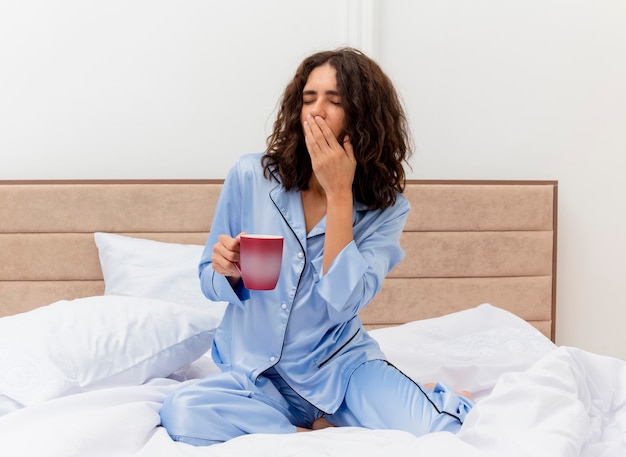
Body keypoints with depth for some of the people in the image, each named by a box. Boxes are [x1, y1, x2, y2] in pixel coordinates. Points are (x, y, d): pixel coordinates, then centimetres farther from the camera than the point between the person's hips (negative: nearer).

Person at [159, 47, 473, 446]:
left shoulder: (386, 207, -7)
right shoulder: (251, 177, -7)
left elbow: (344, 302, -22)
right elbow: (212, 284, 3)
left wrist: (338, 193, -22)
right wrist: (229, 270, -21)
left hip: (343, 365, -2)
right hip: (257, 370, 2)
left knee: (438, 428, -29)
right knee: (183, 412, -31)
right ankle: (328, 432, -10)